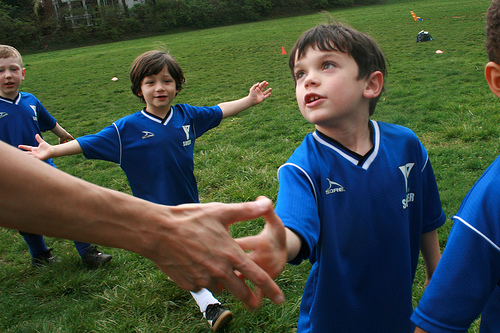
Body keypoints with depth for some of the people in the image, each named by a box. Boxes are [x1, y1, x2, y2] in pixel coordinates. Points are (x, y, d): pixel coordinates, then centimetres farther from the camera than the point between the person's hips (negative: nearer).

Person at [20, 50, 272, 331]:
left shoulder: (187, 116, -5)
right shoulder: (128, 128, -13)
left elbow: (219, 111, 9)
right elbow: (89, 143, -10)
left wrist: (250, 100, 11)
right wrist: (53, 151, -17)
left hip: (189, 202, 4)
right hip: (157, 207, -4)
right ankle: (210, 306, 12)